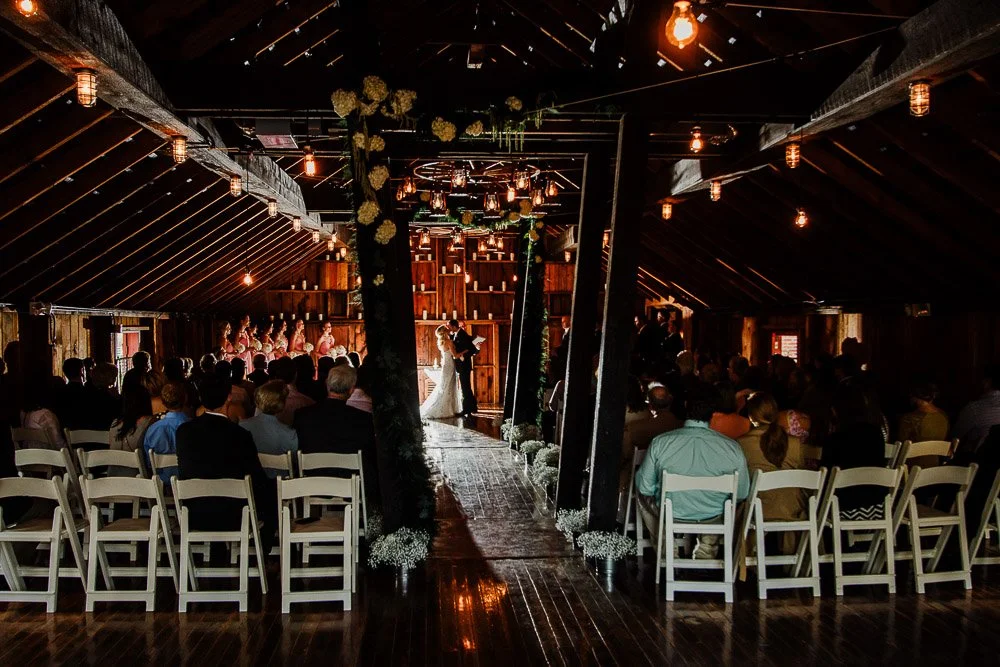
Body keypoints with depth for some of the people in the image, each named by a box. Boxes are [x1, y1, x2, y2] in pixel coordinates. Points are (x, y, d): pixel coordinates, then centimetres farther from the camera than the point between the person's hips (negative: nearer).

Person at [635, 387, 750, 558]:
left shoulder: (660, 443, -20)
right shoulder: (732, 448, -19)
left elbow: (645, 487, -8)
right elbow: (742, 494, -6)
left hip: (671, 514, -1)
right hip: (713, 517, 1)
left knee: (643, 496, 32)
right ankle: (707, 550, 34)